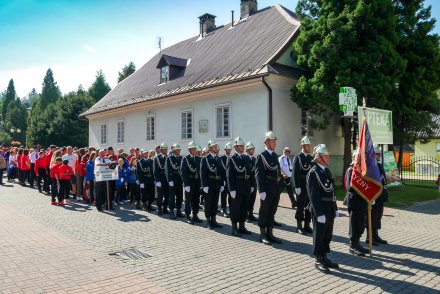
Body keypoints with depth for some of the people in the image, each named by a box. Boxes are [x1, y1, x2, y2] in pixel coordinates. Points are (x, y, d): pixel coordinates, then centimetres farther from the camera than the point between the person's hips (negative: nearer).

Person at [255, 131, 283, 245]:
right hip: (267, 188, -7)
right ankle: (263, 235, 13)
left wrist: (279, 188, 12)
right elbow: (259, 175, -14)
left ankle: (270, 233, 23)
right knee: (264, 212, 3)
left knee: (272, 212, 13)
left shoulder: (275, 155, 13)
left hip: (276, 189, 7)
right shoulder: (261, 156, -8)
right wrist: (262, 191, -19)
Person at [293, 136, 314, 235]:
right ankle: (299, 226, 10)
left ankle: (307, 225, 19)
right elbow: (295, 173, -11)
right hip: (302, 187, -6)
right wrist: (297, 187, -17)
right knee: (300, 207, 1)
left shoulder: (311, 158, 15)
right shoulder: (298, 157, -5)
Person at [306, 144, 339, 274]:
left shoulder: (327, 171, 12)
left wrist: (335, 208, 14)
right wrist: (319, 213, -21)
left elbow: (332, 191, 16)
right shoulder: (313, 173, -14)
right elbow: (313, 195, -18)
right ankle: (319, 261, 16)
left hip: (330, 209, 8)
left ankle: (324, 258, 29)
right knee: (319, 236, 3)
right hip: (320, 210, -8)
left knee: (328, 235, 16)